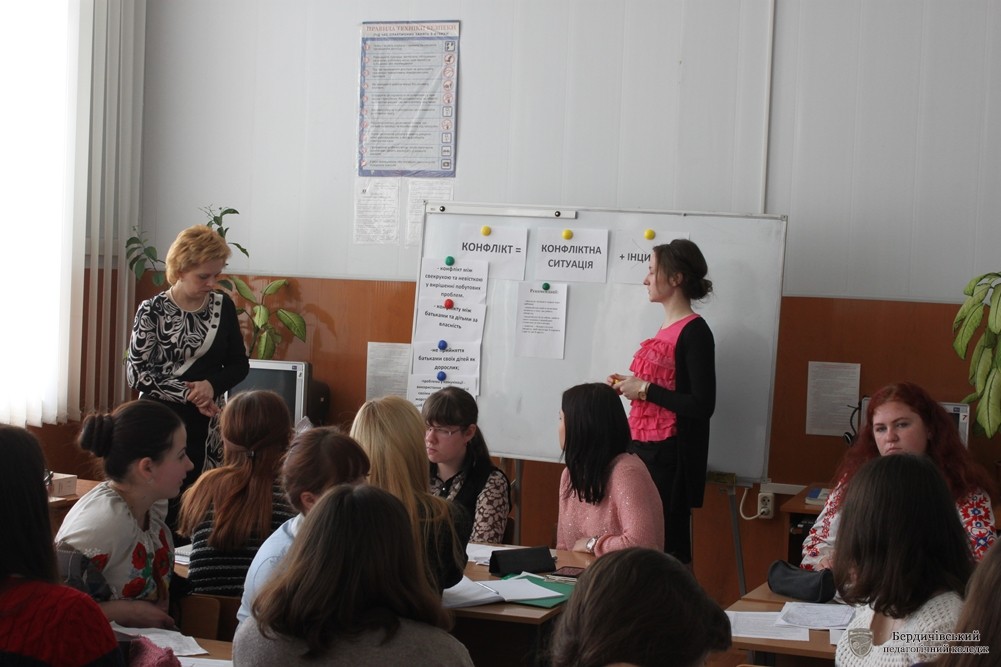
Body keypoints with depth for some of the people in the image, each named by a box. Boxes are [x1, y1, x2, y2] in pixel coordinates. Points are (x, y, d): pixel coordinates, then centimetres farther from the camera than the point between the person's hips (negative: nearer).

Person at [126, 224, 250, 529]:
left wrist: (213, 384, -9)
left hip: (208, 425, 4)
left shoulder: (223, 306, 6)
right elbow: (137, 373, -8)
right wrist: (189, 395, -12)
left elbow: (239, 364, 11)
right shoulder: (153, 310, -5)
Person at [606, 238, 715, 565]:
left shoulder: (694, 332, -12)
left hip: (670, 455, -9)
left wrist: (645, 389, -15)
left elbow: (702, 406, -18)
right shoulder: (667, 327, 15)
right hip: (644, 448, 9)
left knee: (669, 545, -5)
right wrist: (629, 385, 9)